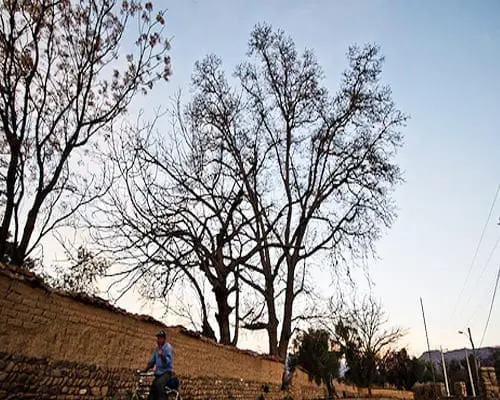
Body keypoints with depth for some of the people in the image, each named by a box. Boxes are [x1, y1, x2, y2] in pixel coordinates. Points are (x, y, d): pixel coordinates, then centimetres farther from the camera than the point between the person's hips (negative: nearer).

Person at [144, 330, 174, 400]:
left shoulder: (168, 347, -10)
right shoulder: (157, 348, 11)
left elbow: (168, 362, -20)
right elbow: (152, 361, 16)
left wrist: (162, 355, -37)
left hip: (166, 372, -7)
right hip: (158, 373, 7)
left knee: (159, 384, -35)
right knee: (152, 393, 2)